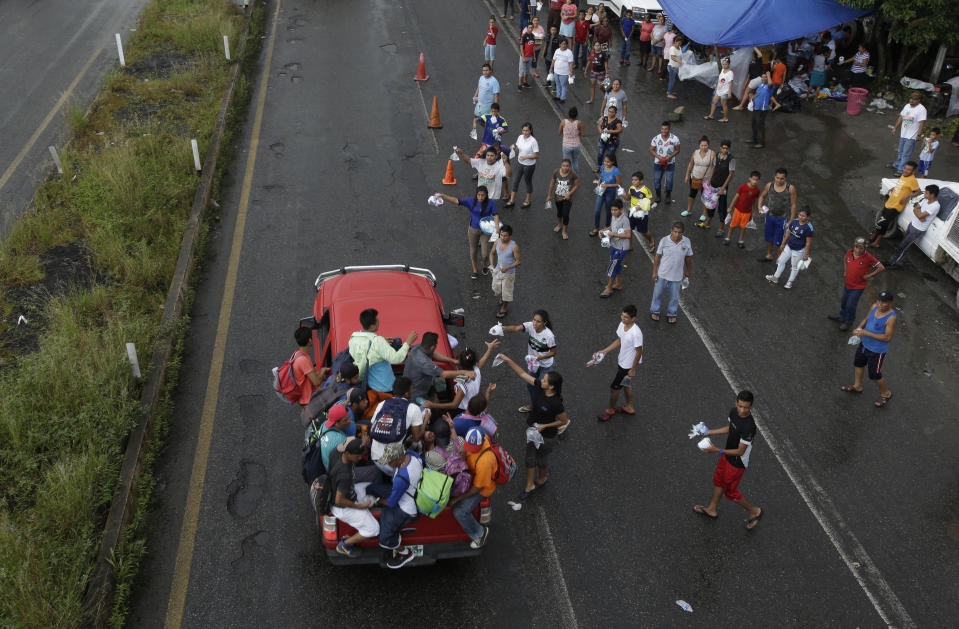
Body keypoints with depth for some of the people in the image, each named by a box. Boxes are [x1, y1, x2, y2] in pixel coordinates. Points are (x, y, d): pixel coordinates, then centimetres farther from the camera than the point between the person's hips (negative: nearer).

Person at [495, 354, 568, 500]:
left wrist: (544, 426, -20)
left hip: (547, 435, -6)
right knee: (530, 457, 19)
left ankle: (542, 479, 51)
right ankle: (530, 485, 38)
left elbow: (564, 421, -20)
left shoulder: (556, 404, -35)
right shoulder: (539, 386, -19)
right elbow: (523, 374, -11)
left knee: (542, 459, 20)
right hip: (532, 428, 6)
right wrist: (508, 361, -20)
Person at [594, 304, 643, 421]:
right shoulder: (622, 325, -9)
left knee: (614, 387, 8)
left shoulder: (636, 333, -34)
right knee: (626, 384, 26)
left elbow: (639, 352, -24)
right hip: (621, 361, 8)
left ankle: (610, 409, 32)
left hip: (628, 365, -8)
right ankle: (629, 407, 46)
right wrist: (605, 351, 2)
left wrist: (633, 369, -17)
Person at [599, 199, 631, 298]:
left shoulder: (624, 219, -25)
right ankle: (618, 284, 38)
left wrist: (614, 234, -27)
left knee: (612, 268, -2)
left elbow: (628, 235, -27)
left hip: (621, 248, -8)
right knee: (617, 266, 21)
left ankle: (609, 288, 11)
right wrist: (604, 230, -1)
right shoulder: (614, 216, 1)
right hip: (614, 245, 8)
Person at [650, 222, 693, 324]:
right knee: (657, 293, 17)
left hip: (677, 276, 1)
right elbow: (657, 257, -7)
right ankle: (655, 311, 40)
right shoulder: (664, 240, -17)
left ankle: (672, 314, 39)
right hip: (662, 274, -1)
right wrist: (655, 272, -4)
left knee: (674, 297, 16)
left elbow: (688, 258, 2)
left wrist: (687, 273, 10)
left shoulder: (687, 242, -12)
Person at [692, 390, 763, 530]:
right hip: (727, 455, 8)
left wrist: (717, 450, -34)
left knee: (730, 492, 12)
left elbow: (740, 451, -28)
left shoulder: (749, 426, -36)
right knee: (718, 481, 25)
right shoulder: (733, 412, -12)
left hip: (737, 463, -8)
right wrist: (709, 432, 13)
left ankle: (754, 511, 34)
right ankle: (712, 509, 48)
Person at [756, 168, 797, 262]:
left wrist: (791, 220, -8)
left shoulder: (790, 188, -17)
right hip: (770, 216, 4)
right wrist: (759, 206, -8)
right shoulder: (769, 185, -9)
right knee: (769, 239, 20)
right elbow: (762, 196, 10)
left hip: (782, 219, -4)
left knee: (778, 242, 2)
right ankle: (769, 256, 42)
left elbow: (793, 205, -10)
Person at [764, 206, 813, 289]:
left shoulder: (808, 228, -25)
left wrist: (806, 254, -13)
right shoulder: (794, 222, -8)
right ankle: (775, 278, 35)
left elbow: (808, 242, -18)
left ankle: (790, 282, 35)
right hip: (789, 247, 6)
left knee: (794, 266, 14)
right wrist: (783, 244, 13)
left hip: (798, 250, -6)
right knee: (781, 261, 17)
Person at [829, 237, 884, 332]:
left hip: (858, 287, -6)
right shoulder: (850, 252, -10)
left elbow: (881, 268, -21)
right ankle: (842, 316, 50)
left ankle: (848, 322, 27)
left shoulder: (868, 258, -26)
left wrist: (869, 276, -18)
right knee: (844, 302, 25)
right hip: (847, 284, 6)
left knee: (850, 305, 3)